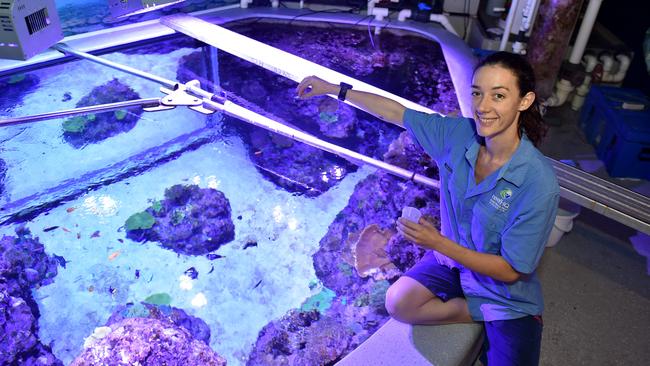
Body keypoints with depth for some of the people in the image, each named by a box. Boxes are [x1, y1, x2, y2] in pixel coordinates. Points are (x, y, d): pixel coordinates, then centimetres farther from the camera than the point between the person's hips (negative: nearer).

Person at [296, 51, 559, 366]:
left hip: (507, 290, -4)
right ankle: (483, 313, 6)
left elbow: (510, 271, -24)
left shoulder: (539, 184, -32)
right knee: (398, 302, -9)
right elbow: (395, 112, -7)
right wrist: (333, 89, -4)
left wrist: (439, 243, -29)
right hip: (452, 255, 4)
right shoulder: (458, 133, -19)